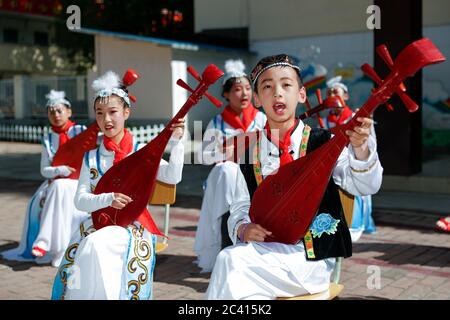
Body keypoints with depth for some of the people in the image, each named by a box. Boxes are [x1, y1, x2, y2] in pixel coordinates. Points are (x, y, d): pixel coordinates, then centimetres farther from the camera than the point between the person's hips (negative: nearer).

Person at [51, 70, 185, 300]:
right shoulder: (91, 158, 6)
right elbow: (80, 200, 1)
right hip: (96, 224, 3)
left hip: (132, 226, -3)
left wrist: (175, 142, -25)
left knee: (97, 246, -29)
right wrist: (107, 199, -18)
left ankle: (105, 294, -9)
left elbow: (172, 176, -13)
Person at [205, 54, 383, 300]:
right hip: (265, 249, 4)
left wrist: (360, 147, -31)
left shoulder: (323, 143, -2)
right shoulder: (249, 153, 8)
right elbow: (240, 208, 14)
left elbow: (366, 186, -12)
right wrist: (243, 228, -9)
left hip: (311, 258, -3)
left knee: (231, 261, -26)